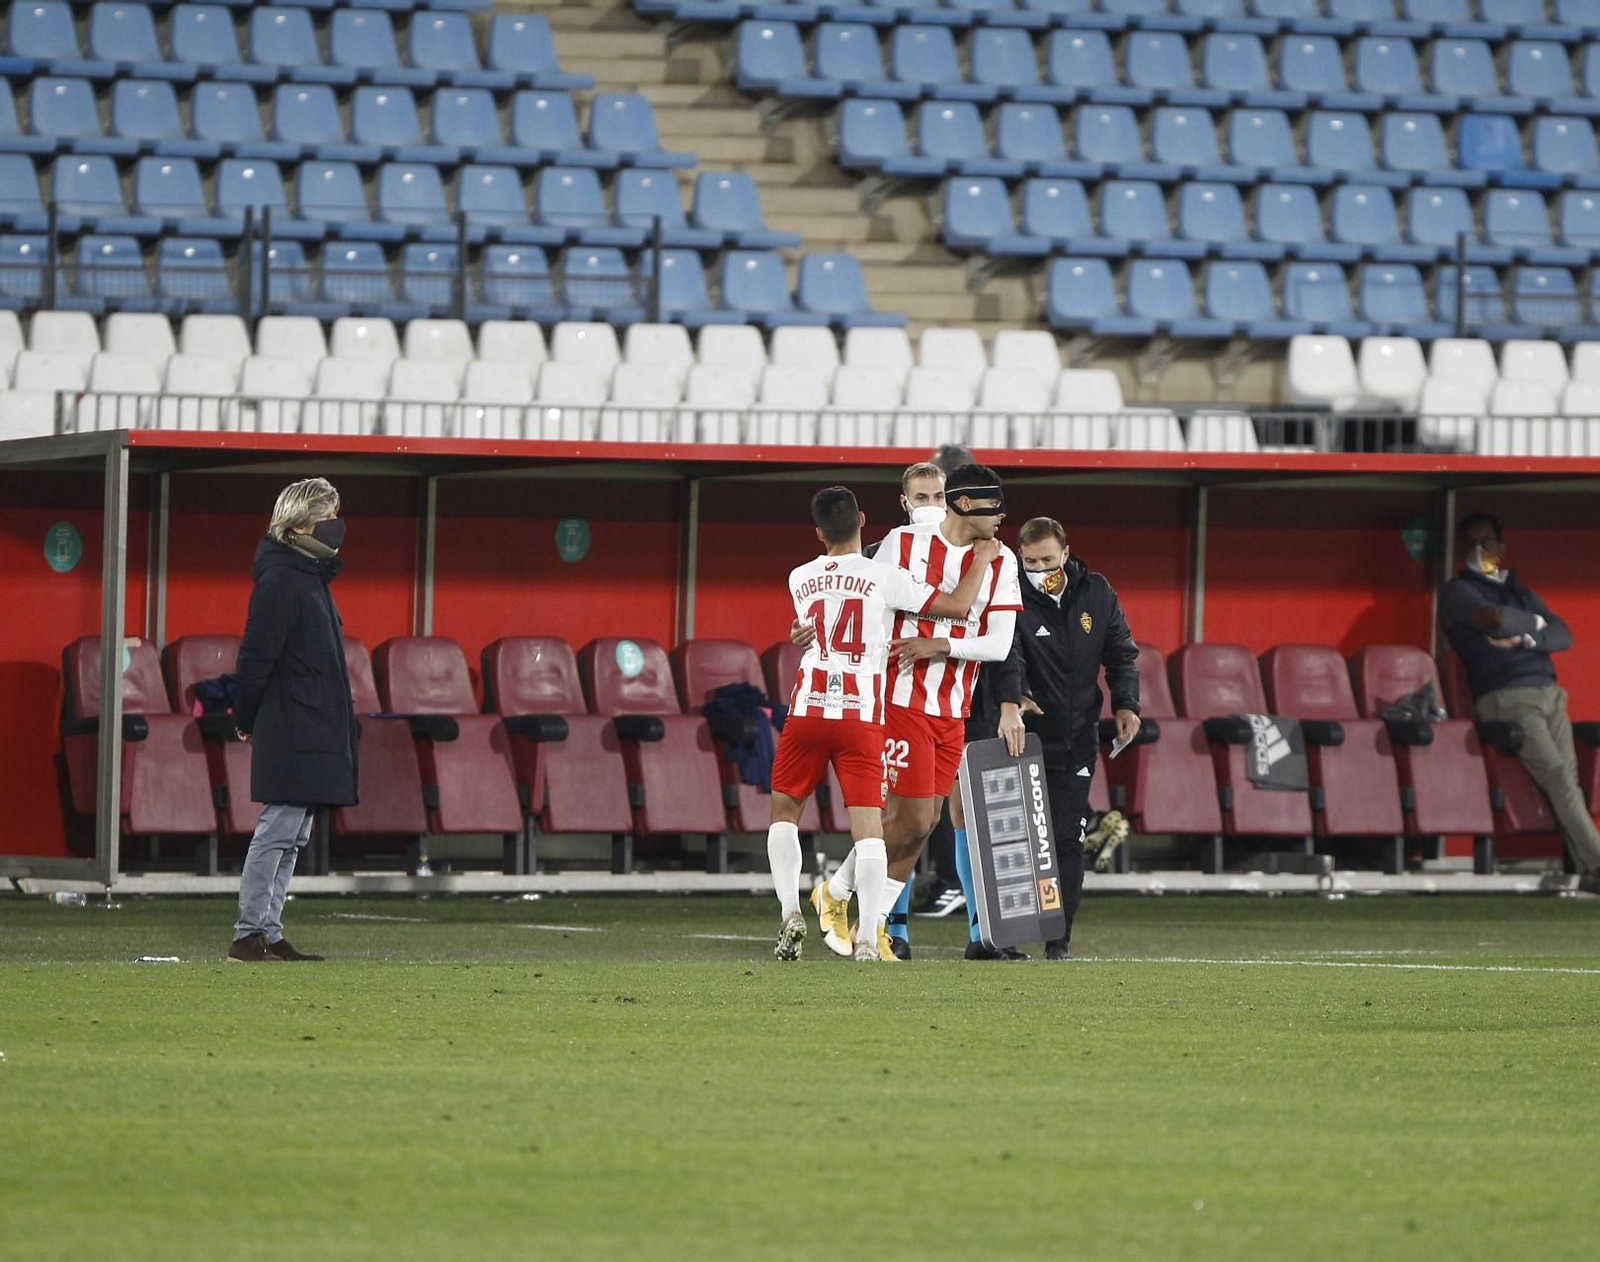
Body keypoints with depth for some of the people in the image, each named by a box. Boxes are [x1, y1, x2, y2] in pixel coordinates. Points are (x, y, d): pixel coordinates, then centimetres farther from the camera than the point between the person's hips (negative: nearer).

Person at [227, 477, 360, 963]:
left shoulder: (312, 577, 17)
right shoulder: (280, 581, -14)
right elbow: (256, 654, -14)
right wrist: (246, 719, -6)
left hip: (314, 733, 10)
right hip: (291, 733, -10)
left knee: (291, 836, 10)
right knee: (278, 829, -9)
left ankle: (268, 935, 13)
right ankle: (250, 935, -8)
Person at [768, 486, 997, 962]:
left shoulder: (800, 579, 9)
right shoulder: (884, 577, -2)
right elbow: (957, 606, -1)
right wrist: (982, 560, 14)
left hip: (808, 709, 2)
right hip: (862, 716, -2)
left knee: (784, 811, 18)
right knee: (867, 823, -3)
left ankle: (790, 912, 2)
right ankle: (867, 938, -12)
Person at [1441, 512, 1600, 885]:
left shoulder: (1523, 595, 27)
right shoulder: (1459, 591, 8)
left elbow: (1563, 636, 13)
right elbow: (1495, 619, -11)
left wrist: (1524, 639, -5)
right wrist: (1536, 623, 7)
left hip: (1548, 692, 6)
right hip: (1507, 697, -6)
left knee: (1568, 780, -9)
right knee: (1557, 776, -19)